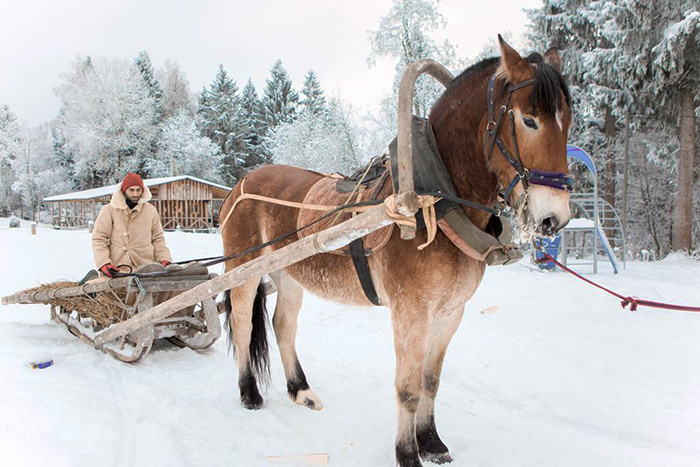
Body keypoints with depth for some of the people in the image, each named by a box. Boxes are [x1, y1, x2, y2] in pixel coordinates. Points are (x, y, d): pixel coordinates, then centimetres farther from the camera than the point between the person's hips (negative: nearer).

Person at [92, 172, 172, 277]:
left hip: (147, 267, 2)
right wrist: (104, 263, -11)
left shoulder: (150, 210, 11)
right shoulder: (109, 210, 3)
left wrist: (164, 259, 1)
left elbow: (158, 238, 14)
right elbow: (99, 239, 2)